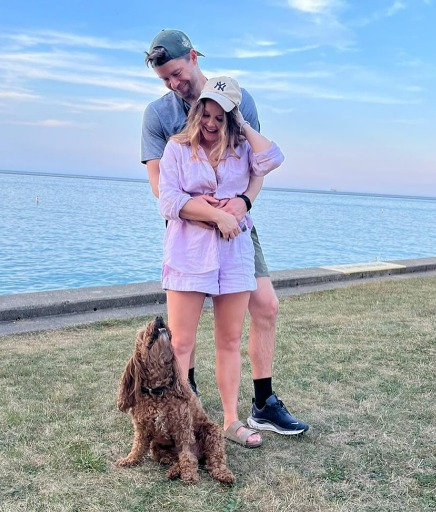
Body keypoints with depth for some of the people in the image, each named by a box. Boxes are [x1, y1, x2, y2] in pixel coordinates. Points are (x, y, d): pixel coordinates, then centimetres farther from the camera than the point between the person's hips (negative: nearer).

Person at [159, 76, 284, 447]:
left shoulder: (242, 148, 11)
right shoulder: (177, 148, 3)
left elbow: (272, 160, -11)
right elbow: (169, 202, -8)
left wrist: (245, 126, -1)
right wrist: (217, 214, -15)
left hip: (234, 252, 3)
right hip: (189, 253, -2)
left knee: (230, 341, 8)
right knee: (181, 343, -3)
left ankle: (232, 421, 18)